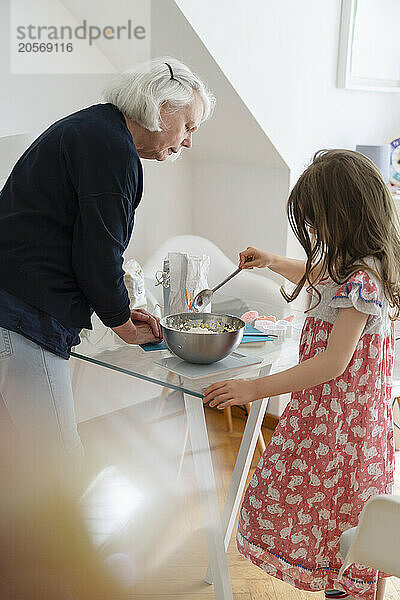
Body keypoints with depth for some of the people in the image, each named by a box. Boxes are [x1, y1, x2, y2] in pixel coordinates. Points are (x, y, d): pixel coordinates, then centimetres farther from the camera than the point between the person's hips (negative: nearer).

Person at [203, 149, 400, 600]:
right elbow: (317, 277, 32)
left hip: (343, 426, -10)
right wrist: (273, 262, 20)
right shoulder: (346, 264, 7)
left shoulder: (360, 281, -24)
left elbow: (333, 364, -27)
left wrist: (255, 389, -26)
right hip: (324, 411, 10)